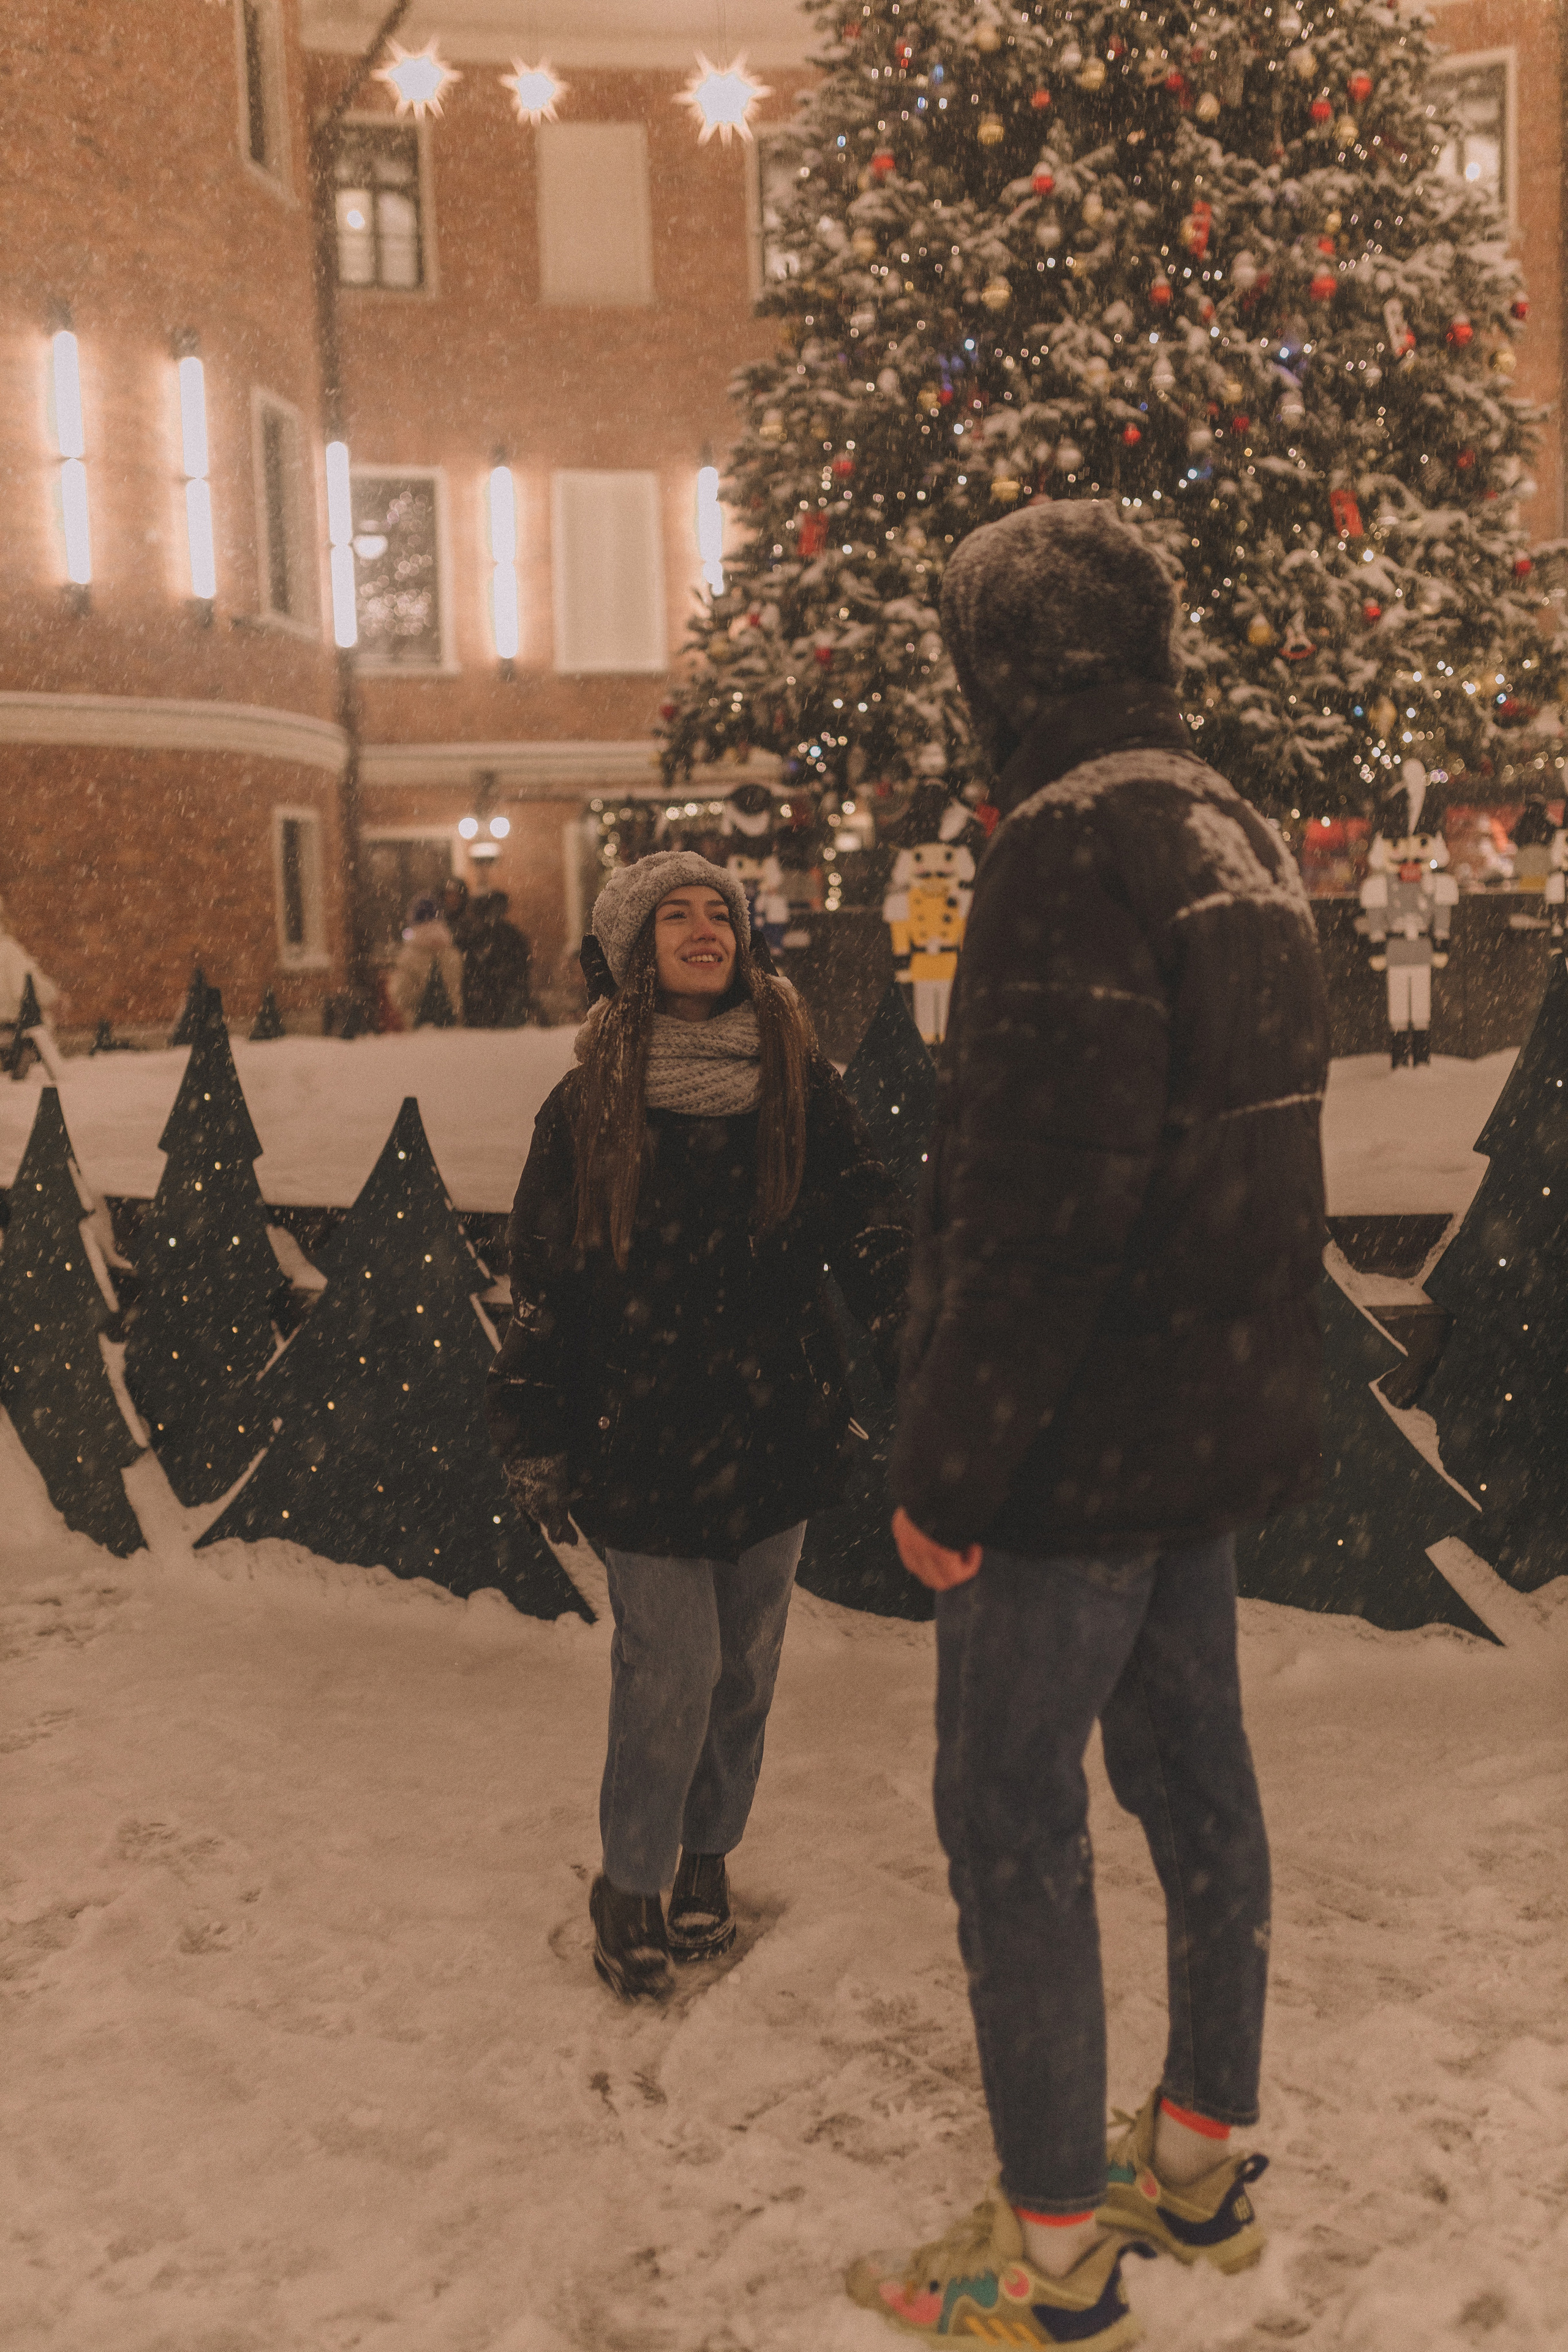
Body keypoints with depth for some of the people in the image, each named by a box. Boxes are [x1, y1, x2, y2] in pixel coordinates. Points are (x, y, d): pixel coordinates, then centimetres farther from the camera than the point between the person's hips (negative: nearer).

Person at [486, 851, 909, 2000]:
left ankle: (707, 1855, 36)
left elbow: (864, 1205, -2)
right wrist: (540, 1437, 2)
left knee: (745, 1659, 13)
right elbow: (544, 1276, 2)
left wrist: (907, 1305, -21)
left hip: (775, 1422, 3)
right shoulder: (593, 1099, -2)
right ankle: (630, 1884, 22)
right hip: (643, 1428, -2)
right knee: (670, 1667, -1)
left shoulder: (798, 1082, 1)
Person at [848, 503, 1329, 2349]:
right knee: (1193, 1781, 19)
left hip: (1080, 1437, -9)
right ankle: (1202, 2160, 36)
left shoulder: (1072, 842, -19)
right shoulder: (1242, 842, 11)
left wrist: (946, 1467, -20)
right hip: (1219, 1427, 9)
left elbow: (1043, 1201, -26)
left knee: (1011, 1820, 4)